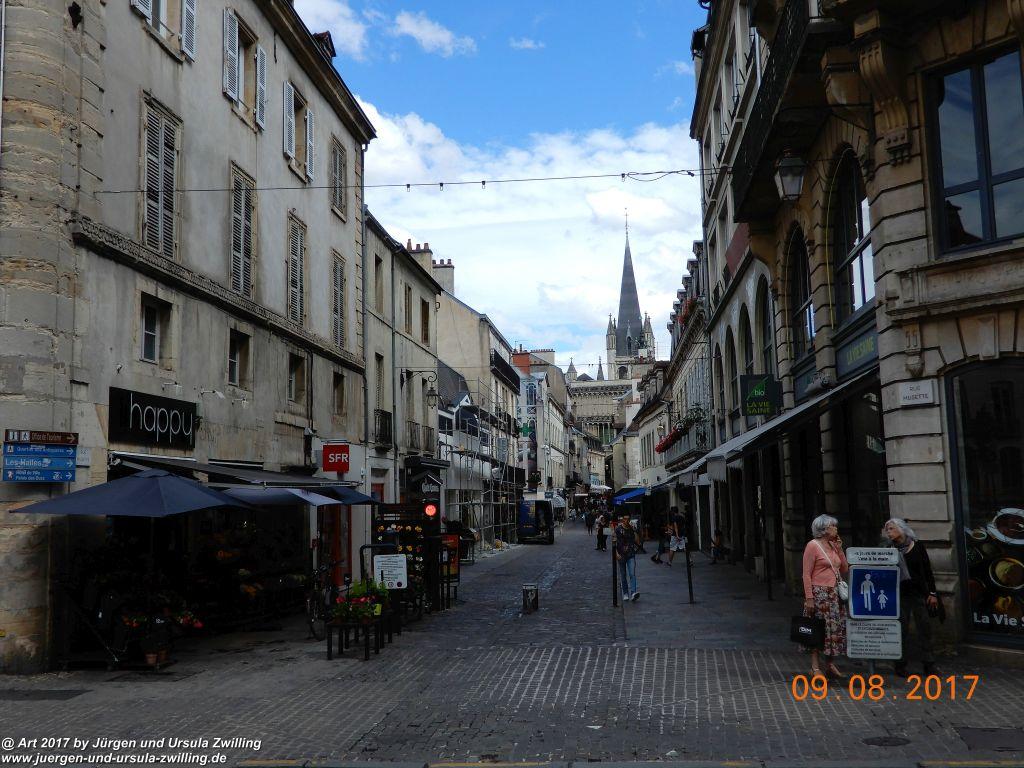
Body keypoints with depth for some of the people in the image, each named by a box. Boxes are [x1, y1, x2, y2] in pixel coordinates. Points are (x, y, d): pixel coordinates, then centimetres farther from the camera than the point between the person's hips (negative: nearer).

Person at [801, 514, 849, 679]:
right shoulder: (813, 545, -9)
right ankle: (815, 667, 2)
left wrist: (839, 549, 5)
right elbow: (806, 574, -12)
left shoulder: (833, 545, 14)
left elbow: (845, 569, 14)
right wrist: (809, 597, -18)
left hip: (835, 595, 8)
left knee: (835, 629, 9)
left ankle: (830, 665, 19)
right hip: (819, 593, -8)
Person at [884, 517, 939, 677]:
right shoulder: (890, 550, 3)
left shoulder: (917, 546, 0)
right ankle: (900, 665, 10)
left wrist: (933, 593, -2)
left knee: (924, 628, 1)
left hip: (919, 593, -1)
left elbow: (928, 571, 2)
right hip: (900, 595, 1)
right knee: (901, 630, 3)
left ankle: (929, 665, 9)